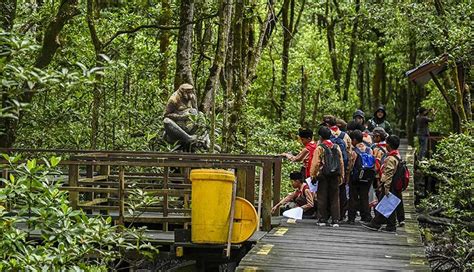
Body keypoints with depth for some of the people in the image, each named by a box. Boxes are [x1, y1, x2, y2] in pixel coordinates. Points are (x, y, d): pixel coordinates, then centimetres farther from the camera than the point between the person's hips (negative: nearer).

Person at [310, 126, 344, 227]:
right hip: (335, 176, 4)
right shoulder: (337, 147, 6)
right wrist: (342, 176, 16)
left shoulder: (319, 148, -7)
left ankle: (322, 219, 4)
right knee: (334, 198, 6)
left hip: (323, 176, -3)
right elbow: (341, 163, 9)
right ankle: (335, 220, 4)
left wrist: (313, 175, 1)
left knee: (322, 198, 4)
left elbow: (315, 163, -8)